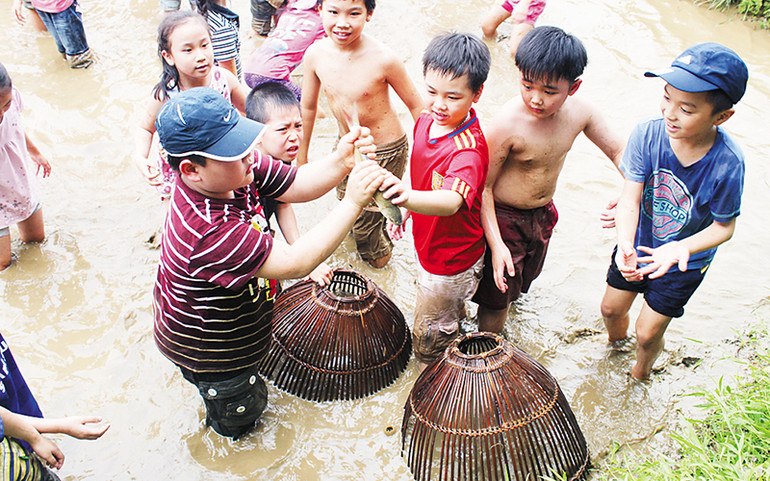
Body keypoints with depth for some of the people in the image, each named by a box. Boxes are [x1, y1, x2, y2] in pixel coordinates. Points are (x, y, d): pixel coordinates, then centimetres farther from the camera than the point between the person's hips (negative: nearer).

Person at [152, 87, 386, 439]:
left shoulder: (235, 169, -20)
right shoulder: (208, 231, -45)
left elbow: (297, 185, -14)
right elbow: (294, 263, -42)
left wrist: (340, 162, -35)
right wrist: (353, 203, -45)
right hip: (208, 352, -8)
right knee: (239, 413, 25)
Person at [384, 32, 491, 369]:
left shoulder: (469, 150, -36)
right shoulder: (427, 121, -8)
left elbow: (451, 201, -55)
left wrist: (407, 197, -72)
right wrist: (406, 210, 8)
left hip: (451, 261, -7)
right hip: (429, 244, 7)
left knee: (429, 335, 17)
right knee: (450, 316, 35)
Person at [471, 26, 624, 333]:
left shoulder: (580, 112, -14)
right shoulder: (506, 124, -31)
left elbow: (617, 150, 1)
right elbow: (483, 187, -24)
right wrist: (496, 244, -27)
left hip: (542, 215, 6)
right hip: (503, 217, -6)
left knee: (522, 281, 28)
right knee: (497, 298, 9)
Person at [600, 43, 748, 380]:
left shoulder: (728, 163, -31)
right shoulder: (647, 134, -26)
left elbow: (723, 226, -17)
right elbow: (630, 200, -25)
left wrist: (682, 248, -35)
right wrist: (625, 246, -42)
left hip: (684, 262, -2)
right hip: (639, 243, 3)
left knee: (648, 332, 7)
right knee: (611, 308, 20)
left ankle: (639, 376, 42)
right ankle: (615, 346, 56)